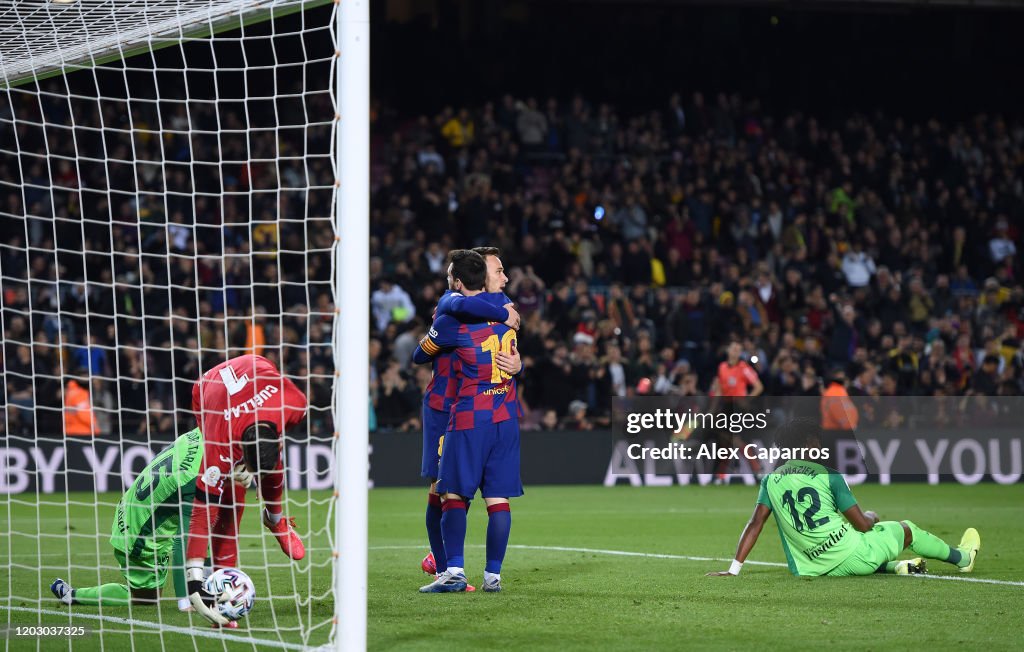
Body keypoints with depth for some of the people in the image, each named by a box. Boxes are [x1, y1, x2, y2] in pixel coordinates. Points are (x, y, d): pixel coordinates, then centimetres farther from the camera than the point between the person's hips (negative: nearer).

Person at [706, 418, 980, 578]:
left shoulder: (771, 481, 6)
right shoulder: (828, 475, -6)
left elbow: (754, 524, -1)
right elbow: (862, 525, -4)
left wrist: (734, 569, -1)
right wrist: (871, 517, 21)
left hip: (812, 569, 4)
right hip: (851, 555, -4)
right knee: (906, 529, 21)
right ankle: (962, 557, 42)